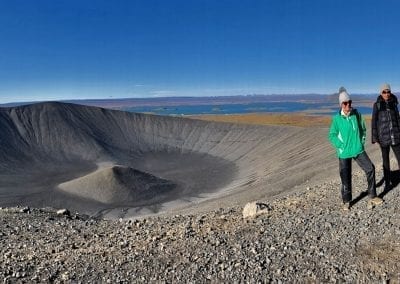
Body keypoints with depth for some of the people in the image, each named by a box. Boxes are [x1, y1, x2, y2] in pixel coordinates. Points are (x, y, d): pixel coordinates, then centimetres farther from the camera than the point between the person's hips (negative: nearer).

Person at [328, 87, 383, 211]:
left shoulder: (357, 114, -2)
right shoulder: (337, 118, -10)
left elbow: (363, 129, 12)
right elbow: (332, 135, -4)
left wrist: (362, 142, 5)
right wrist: (341, 146, -11)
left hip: (358, 150, 3)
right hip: (344, 153, -3)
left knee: (370, 169, -3)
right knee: (346, 177, 4)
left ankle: (372, 196, 15)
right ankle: (346, 201, 22)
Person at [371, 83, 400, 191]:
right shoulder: (377, 104, -3)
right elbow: (374, 121, -3)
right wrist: (375, 137, -7)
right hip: (383, 136, -2)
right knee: (385, 160, 7)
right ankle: (387, 183, 16)